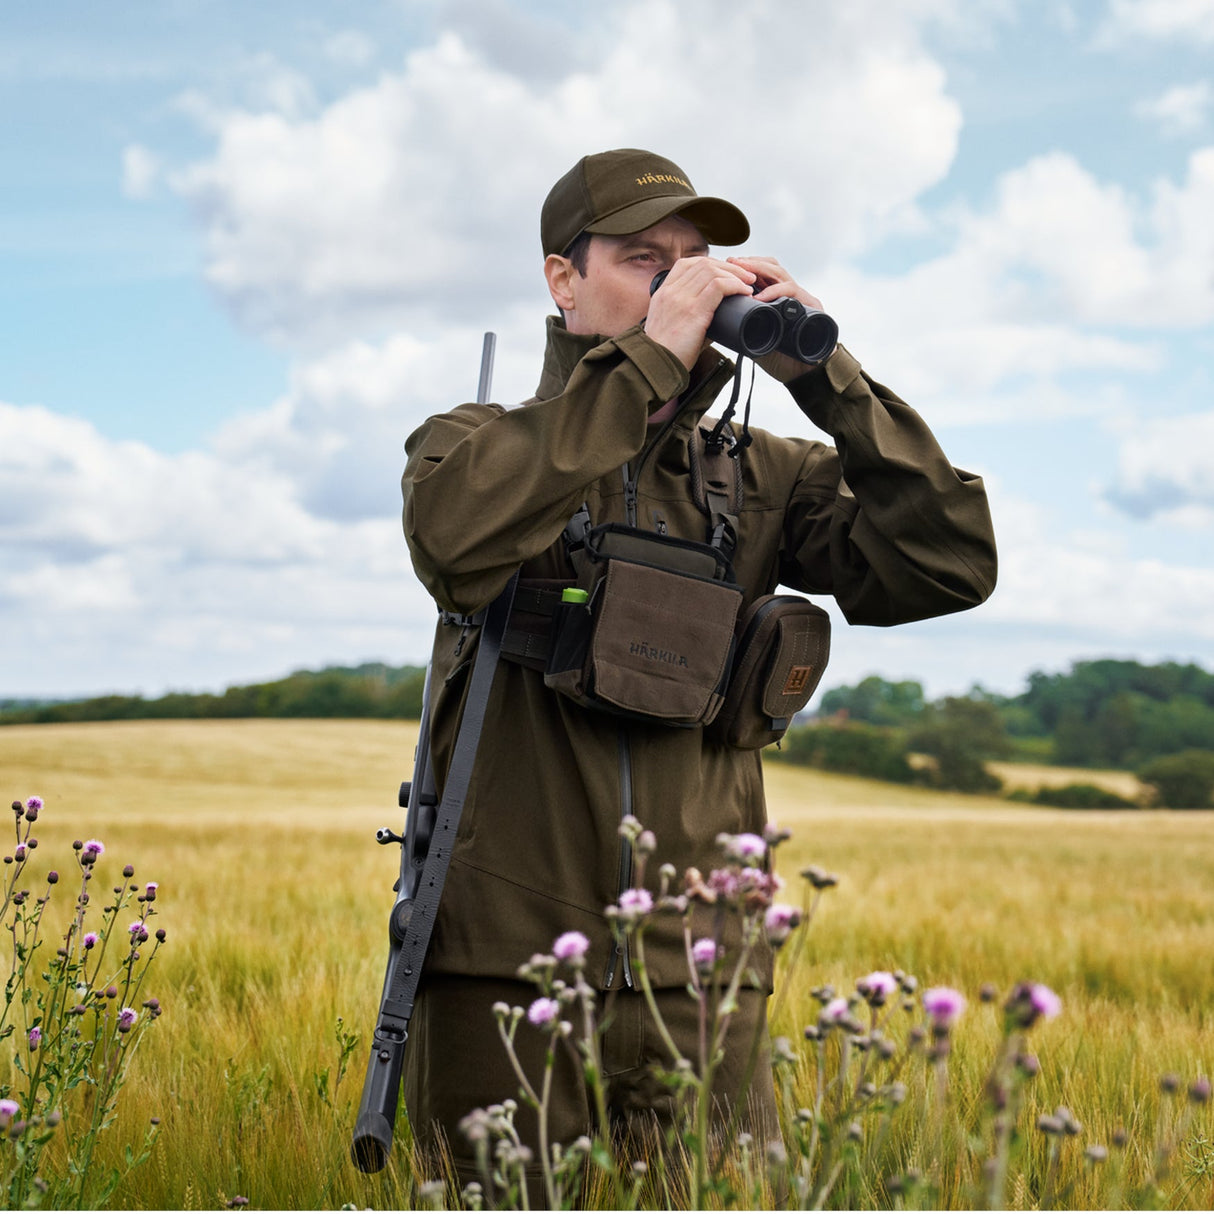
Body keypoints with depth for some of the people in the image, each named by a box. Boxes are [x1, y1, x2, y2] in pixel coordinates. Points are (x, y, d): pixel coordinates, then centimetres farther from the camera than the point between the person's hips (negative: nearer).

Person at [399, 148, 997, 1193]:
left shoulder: (762, 479, 10)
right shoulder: (474, 446, 5)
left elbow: (950, 567, -2)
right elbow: (457, 540, -20)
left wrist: (821, 374, -8)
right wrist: (654, 354, -19)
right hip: (503, 981, -1)